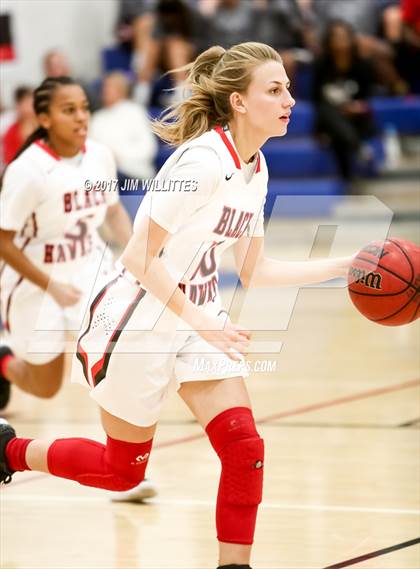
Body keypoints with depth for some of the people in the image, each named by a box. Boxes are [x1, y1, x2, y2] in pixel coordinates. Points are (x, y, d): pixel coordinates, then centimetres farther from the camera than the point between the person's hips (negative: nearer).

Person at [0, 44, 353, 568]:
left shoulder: (255, 169, 3)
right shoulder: (202, 161, -23)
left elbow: (254, 271, 10)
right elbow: (141, 258, -23)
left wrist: (346, 266, 3)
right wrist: (204, 324, -24)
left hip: (198, 315, 7)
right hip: (139, 318, -7)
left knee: (244, 448, -9)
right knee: (124, 469, 7)